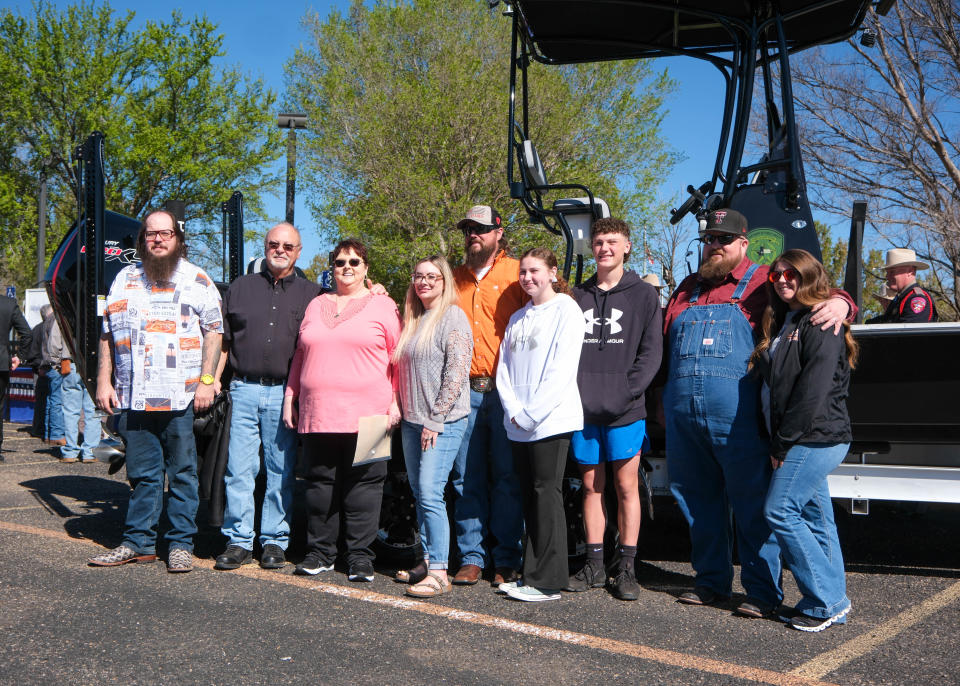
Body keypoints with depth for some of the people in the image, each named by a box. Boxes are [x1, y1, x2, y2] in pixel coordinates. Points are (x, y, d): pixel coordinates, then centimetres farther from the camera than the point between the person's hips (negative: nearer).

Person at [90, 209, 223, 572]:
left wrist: (206, 381, -8)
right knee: (142, 474, 9)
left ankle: (181, 544, 11)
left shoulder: (197, 280, 6)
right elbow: (107, 335, 16)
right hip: (132, 398, 3)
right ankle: (138, 542, 18)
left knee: (182, 473, 3)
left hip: (181, 399, -3)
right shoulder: (125, 280, 15)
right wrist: (103, 381, 8)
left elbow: (213, 332, 1)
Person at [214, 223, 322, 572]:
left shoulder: (311, 294, 10)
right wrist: (212, 380, 6)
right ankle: (238, 540, 8)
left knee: (281, 472, 3)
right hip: (244, 389, 1)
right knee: (239, 469, -1)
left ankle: (274, 541, 12)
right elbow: (222, 340, 14)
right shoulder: (241, 288, 14)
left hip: (285, 392, -1)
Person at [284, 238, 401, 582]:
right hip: (317, 414, 4)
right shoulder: (316, 305, 18)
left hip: (366, 414, -4)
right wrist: (290, 397, 15)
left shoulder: (382, 306, 5)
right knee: (319, 483, 7)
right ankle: (320, 553, 18)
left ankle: (360, 557, 8)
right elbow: (300, 356, 21)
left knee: (362, 485, -1)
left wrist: (395, 402, -6)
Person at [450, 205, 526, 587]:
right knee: (467, 480, 6)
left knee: (507, 479, 1)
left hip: (504, 392, -4)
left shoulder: (516, 273, 3)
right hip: (464, 393, 4)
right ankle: (472, 557, 14)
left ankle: (506, 560, 10)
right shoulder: (455, 279, 16)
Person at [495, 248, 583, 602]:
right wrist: (513, 410, -2)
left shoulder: (565, 310, -3)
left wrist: (531, 413, -13)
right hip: (518, 425, 7)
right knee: (529, 498, 10)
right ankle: (531, 574, 17)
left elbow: (562, 370, -12)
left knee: (546, 495, -6)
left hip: (550, 421, -7)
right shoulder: (518, 318, 19)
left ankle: (548, 582, 0)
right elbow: (504, 368, 14)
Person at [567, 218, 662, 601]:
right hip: (583, 410, 3)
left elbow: (651, 352, -3)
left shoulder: (644, 295, 4)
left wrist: (628, 392, -14)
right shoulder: (578, 296, 13)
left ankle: (626, 569, 9)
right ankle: (594, 565, 17)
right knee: (591, 486, 9)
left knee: (626, 486, 1)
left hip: (624, 411, -3)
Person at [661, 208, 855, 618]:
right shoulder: (688, 289, 21)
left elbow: (817, 293, 1)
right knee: (697, 502, 13)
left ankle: (763, 591, 9)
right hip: (682, 416, 6)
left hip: (737, 416, -5)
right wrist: (665, 401, 23)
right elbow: (666, 347, 25)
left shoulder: (763, 282, 6)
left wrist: (839, 303, -22)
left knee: (752, 505, -1)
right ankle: (711, 581, 26)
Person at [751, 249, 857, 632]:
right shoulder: (783, 324, 18)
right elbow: (773, 385, 17)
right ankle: (834, 601, 17)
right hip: (807, 442, 9)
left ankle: (826, 602, -3)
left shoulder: (821, 324, -11)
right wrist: (778, 442, 10)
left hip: (816, 438, -9)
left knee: (780, 512, -11)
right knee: (815, 518, 10)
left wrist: (782, 442, -16)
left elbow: (813, 390, -19)